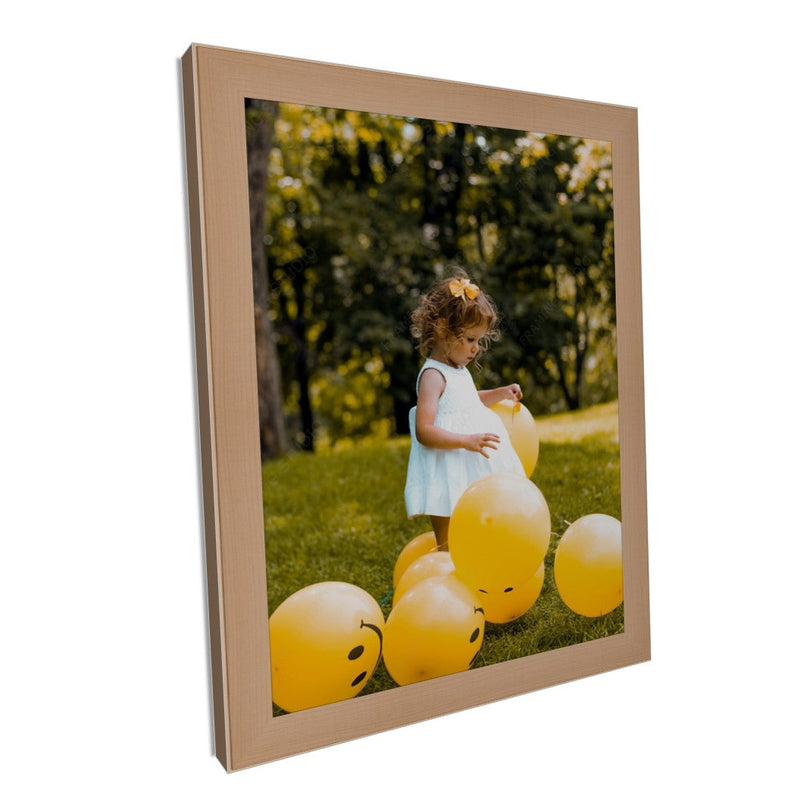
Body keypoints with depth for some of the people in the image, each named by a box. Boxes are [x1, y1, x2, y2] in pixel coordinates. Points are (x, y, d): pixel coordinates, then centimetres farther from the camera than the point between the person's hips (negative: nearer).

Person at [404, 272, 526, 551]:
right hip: (448, 479, -9)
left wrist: (499, 394, 19)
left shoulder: (460, 371, 12)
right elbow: (423, 431, -25)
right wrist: (466, 441, -32)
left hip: (472, 475, 9)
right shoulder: (433, 375, -17)